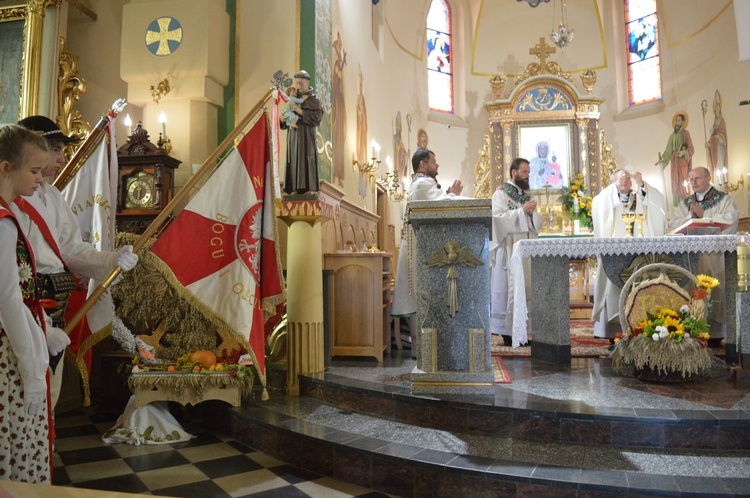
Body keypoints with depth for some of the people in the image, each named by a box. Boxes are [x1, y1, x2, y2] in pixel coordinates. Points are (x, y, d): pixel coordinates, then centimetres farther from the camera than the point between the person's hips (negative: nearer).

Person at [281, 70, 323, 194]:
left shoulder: (313, 99, 1)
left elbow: (318, 117, -13)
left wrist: (301, 111, -19)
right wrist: (282, 119, -6)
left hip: (306, 134, -5)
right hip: (293, 134, 5)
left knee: (306, 159, -10)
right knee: (294, 160, 1)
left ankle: (309, 187, -10)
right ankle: (296, 187, 1)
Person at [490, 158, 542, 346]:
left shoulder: (526, 195, 19)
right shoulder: (500, 194, -2)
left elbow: (536, 224, 18)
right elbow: (499, 218, -16)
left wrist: (532, 212, -2)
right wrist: (522, 210, -15)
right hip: (508, 249, -7)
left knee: (524, 289, 5)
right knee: (507, 289, -6)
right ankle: (507, 332, -1)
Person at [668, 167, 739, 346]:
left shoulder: (723, 199, 5)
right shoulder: (686, 203, 17)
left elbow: (731, 219, -12)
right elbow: (673, 224, 7)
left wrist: (704, 215, -9)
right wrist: (690, 216, -9)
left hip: (716, 255, -4)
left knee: (714, 291, -7)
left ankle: (715, 333, -2)